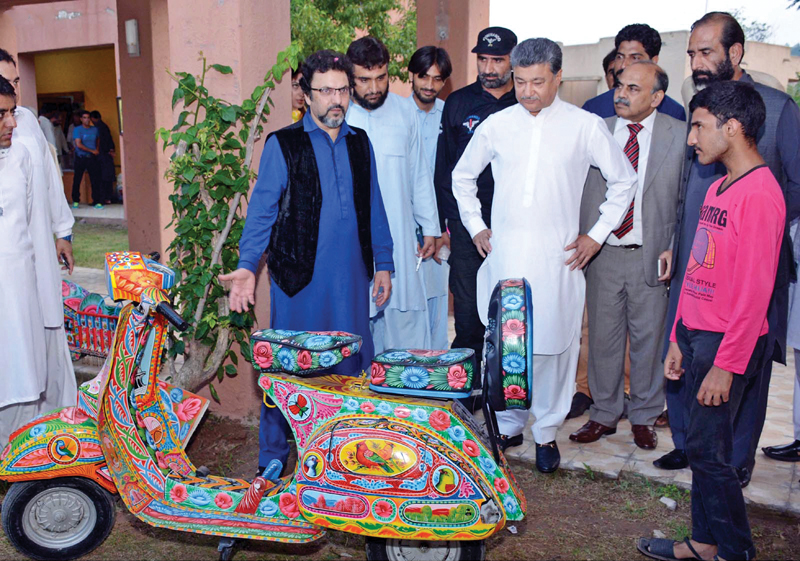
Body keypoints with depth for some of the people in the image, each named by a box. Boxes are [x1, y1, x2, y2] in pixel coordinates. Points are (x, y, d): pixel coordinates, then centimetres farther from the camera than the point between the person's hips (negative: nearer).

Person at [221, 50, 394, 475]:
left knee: (351, 367, 9)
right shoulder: (282, 145, -1)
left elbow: (374, 209, 17)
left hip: (352, 279, 4)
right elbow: (262, 210, -4)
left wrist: (383, 263, 15)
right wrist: (248, 266, -15)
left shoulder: (360, 143, 12)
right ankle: (272, 461, 17)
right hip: (299, 279, -4)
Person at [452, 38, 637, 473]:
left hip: (557, 257, -2)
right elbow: (462, 176, 21)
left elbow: (624, 181, 11)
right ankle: (508, 425, 25)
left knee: (554, 344, 2)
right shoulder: (496, 126, 6)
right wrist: (475, 226, 14)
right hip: (504, 254, 2)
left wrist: (598, 234, 6)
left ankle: (546, 433, 20)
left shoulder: (586, 126, 0)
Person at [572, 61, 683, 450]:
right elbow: (577, 192, 7)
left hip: (652, 255, -1)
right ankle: (604, 414, 27)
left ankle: (644, 417, 27)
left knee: (649, 339, 9)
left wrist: (674, 248, -7)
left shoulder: (680, 135, -1)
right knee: (603, 337, 10)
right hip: (602, 254, 2)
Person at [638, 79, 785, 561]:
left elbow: (754, 290, -20)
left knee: (708, 449, 0)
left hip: (727, 341, -9)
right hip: (696, 332, 9)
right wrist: (679, 339, 16)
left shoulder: (759, 192, -16)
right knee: (702, 445, 15)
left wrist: (726, 364, -19)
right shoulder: (719, 187, 13)